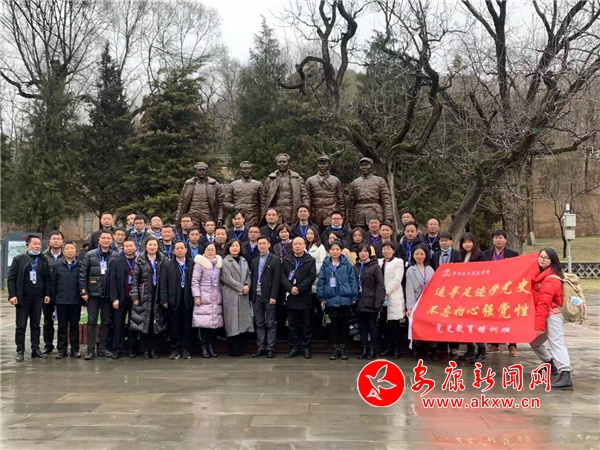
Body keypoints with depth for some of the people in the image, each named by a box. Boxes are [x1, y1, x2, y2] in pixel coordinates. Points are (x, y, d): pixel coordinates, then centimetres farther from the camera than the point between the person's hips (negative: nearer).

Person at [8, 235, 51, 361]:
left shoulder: (43, 260, 8)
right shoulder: (19, 259, 0)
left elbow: (47, 278, 9)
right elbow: (11, 278, -3)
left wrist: (47, 294, 0)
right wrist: (12, 295, -11)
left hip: (38, 298, 3)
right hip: (22, 298, -3)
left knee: (36, 325, 9)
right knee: (21, 326, 3)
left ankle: (35, 349, 15)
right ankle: (20, 351, 9)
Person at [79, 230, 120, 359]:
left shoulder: (116, 256, 2)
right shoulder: (90, 255, 2)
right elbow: (82, 274, 1)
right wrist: (83, 291, -5)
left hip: (108, 294, 1)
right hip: (93, 293, -1)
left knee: (106, 321, 8)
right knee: (92, 321, 1)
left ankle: (102, 348, 17)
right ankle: (90, 349, 6)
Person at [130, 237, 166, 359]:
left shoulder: (162, 260, 5)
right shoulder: (140, 260, 0)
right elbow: (135, 279, -2)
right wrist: (135, 297, -8)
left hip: (157, 295, 2)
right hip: (144, 295, -2)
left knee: (155, 323, 4)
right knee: (144, 322, 0)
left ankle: (153, 349, 13)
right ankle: (145, 349, 8)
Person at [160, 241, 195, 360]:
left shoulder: (192, 263, 3)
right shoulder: (167, 264, 6)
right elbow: (163, 284, 2)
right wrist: (164, 300, -4)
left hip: (188, 300, 0)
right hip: (173, 300, 0)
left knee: (187, 325, 4)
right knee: (174, 326, 4)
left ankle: (185, 349, 12)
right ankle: (175, 349, 12)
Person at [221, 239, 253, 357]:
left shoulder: (244, 261, 16)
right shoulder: (225, 261, -4)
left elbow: (248, 275, 14)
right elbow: (227, 278, -11)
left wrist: (247, 285, -6)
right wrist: (241, 288, -11)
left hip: (244, 295, 6)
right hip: (231, 296, -6)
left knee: (243, 321, 5)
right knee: (233, 322, -4)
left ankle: (241, 348, 12)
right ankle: (233, 349, 2)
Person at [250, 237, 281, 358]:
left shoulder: (275, 260, -1)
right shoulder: (254, 261, 14)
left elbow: (276, 280, -8)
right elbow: (252, 279, 12)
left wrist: (273, 296, -14)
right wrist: (251, 296, 5)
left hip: (269, 296, -5)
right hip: (256, 296, 5)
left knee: (271, 323, 1)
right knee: (259, 323, 8)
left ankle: (270, 348, 4)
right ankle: (261, 347, 13)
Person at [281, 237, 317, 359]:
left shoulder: (310, 260, 2)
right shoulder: (286, 260, 10)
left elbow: (312, 276, -7)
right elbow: (282, 275, 2)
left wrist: (299, 289, -14)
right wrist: (290, 288, -13)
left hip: (305, 297, -2)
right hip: (290, 296, 2)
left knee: (306, 324, 4)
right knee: (292, 324, 6)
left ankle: (306, 348, 10)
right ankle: (294, 347, 13)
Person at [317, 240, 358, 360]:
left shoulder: (347, 265, -3)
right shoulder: (325, 265, 2)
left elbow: (352, 281, -2)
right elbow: (321, 282, 3)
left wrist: (354, 296, -5)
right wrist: (321, 297, 0)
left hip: (345, 299, -1)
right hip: (331, 299, 1)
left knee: (344, 324, 8)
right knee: (334, 324, 8)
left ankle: (343, 348, 18)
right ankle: (336, 348, 16)